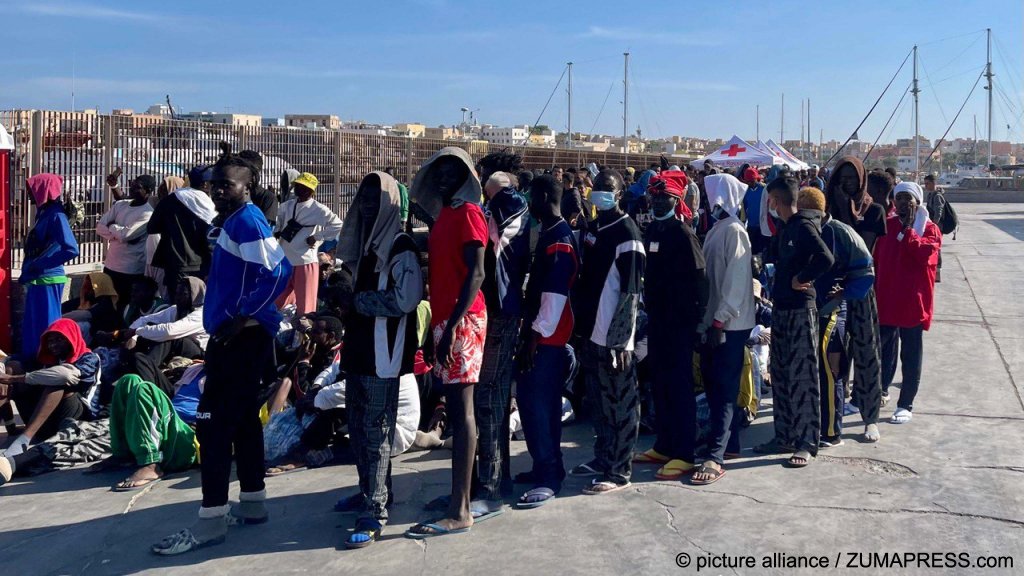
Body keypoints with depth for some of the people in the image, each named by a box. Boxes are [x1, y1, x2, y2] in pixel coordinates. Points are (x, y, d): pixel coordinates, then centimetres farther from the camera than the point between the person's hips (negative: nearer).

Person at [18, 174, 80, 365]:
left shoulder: (55, 215, -16)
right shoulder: (43, 213, 11)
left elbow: (71, 249, -26)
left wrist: (39, 265, -20)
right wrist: (27, 271, 10)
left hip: (47, 280, -9)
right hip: (37, 280, 9)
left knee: (45, 326, -1)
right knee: (32, 324, 16)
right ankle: (33, 362, 26)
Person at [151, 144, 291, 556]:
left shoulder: (247, 220, -14)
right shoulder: (235, 221, 16)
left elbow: (278, 271, -25)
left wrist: (242, 317, -22)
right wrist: (234, 320, 14)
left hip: (240, 336, -10)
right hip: (237, 336, 10)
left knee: (213, 422, -8)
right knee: (243, 418, 15)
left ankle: (212, 520, -3)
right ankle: (252, 503, 24)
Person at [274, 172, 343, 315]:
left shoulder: (318, 209, -11)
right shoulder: (287, 205, 8)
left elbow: (338, 225, -14)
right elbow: (279, 222, 24)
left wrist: (317, 237, -14)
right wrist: (276, 233, 5)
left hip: (305, 262, -6)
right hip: (284, 261, 7)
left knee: (304, 305, 1)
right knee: (277, 302, 19)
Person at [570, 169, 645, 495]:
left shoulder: (627, 233, -11)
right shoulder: (593, 230, 14)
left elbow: (631, 293, -16)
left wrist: (620, 339, -19)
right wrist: (583, 327, 14)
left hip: (615, 338, -8)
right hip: (593, 333, 8)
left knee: (621, 405, 1)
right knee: (599, 402, 17)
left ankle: (619, 471, 8)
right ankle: (603, 459, 30)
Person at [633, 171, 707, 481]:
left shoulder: (683, 234, -11)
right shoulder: (651, 231, 10)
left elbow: (698, 278, -14)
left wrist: (696, 314, -15)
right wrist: (649, 304, 12)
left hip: (680, 319, -7)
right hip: (657, 316, 7)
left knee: (679, 385, -3)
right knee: (660, 382, 13)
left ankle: (684, 455, 2)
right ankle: (664, 446, 24)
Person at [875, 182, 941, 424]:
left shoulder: (929, 228, -5)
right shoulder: (887, 226, 8)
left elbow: (924, 254, -24)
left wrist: (909, 229, -17)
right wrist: (875, 291, 8)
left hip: (913, 302, -4)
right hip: (886, 299, 4)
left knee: (911, 354, 4)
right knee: (884, 348, 14)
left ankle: (906, 405, 11)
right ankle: (881, 390, 34)